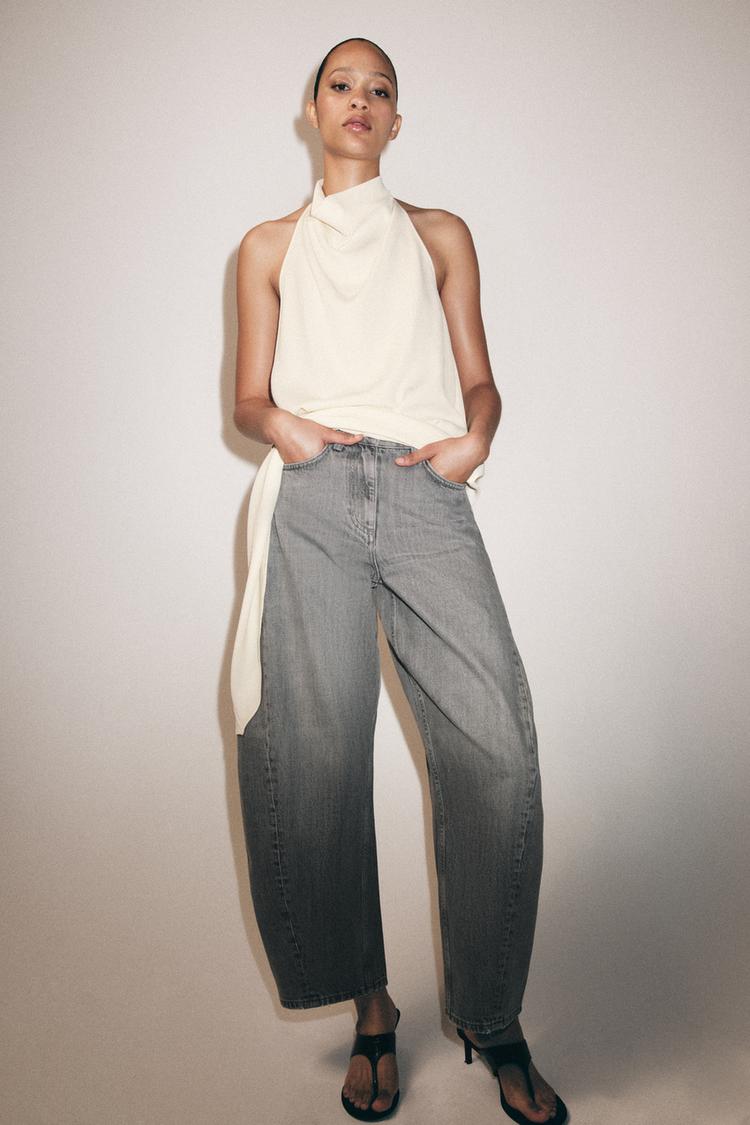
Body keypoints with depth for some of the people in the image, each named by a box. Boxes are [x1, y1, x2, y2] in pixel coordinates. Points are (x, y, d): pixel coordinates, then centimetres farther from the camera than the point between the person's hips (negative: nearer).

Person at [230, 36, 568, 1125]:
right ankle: (370, 1006, 10)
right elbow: (248, 397, 18)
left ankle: (493, 1021, 3)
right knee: (317, 748, -10)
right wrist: (281, 425, -5)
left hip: (425, 493, 0)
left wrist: (474, 437, -3)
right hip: (311, 498, 0)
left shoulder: (441, 234, 25)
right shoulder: (270, 245, 24)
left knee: (497, 743, -15)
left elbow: (478, 380, 18)